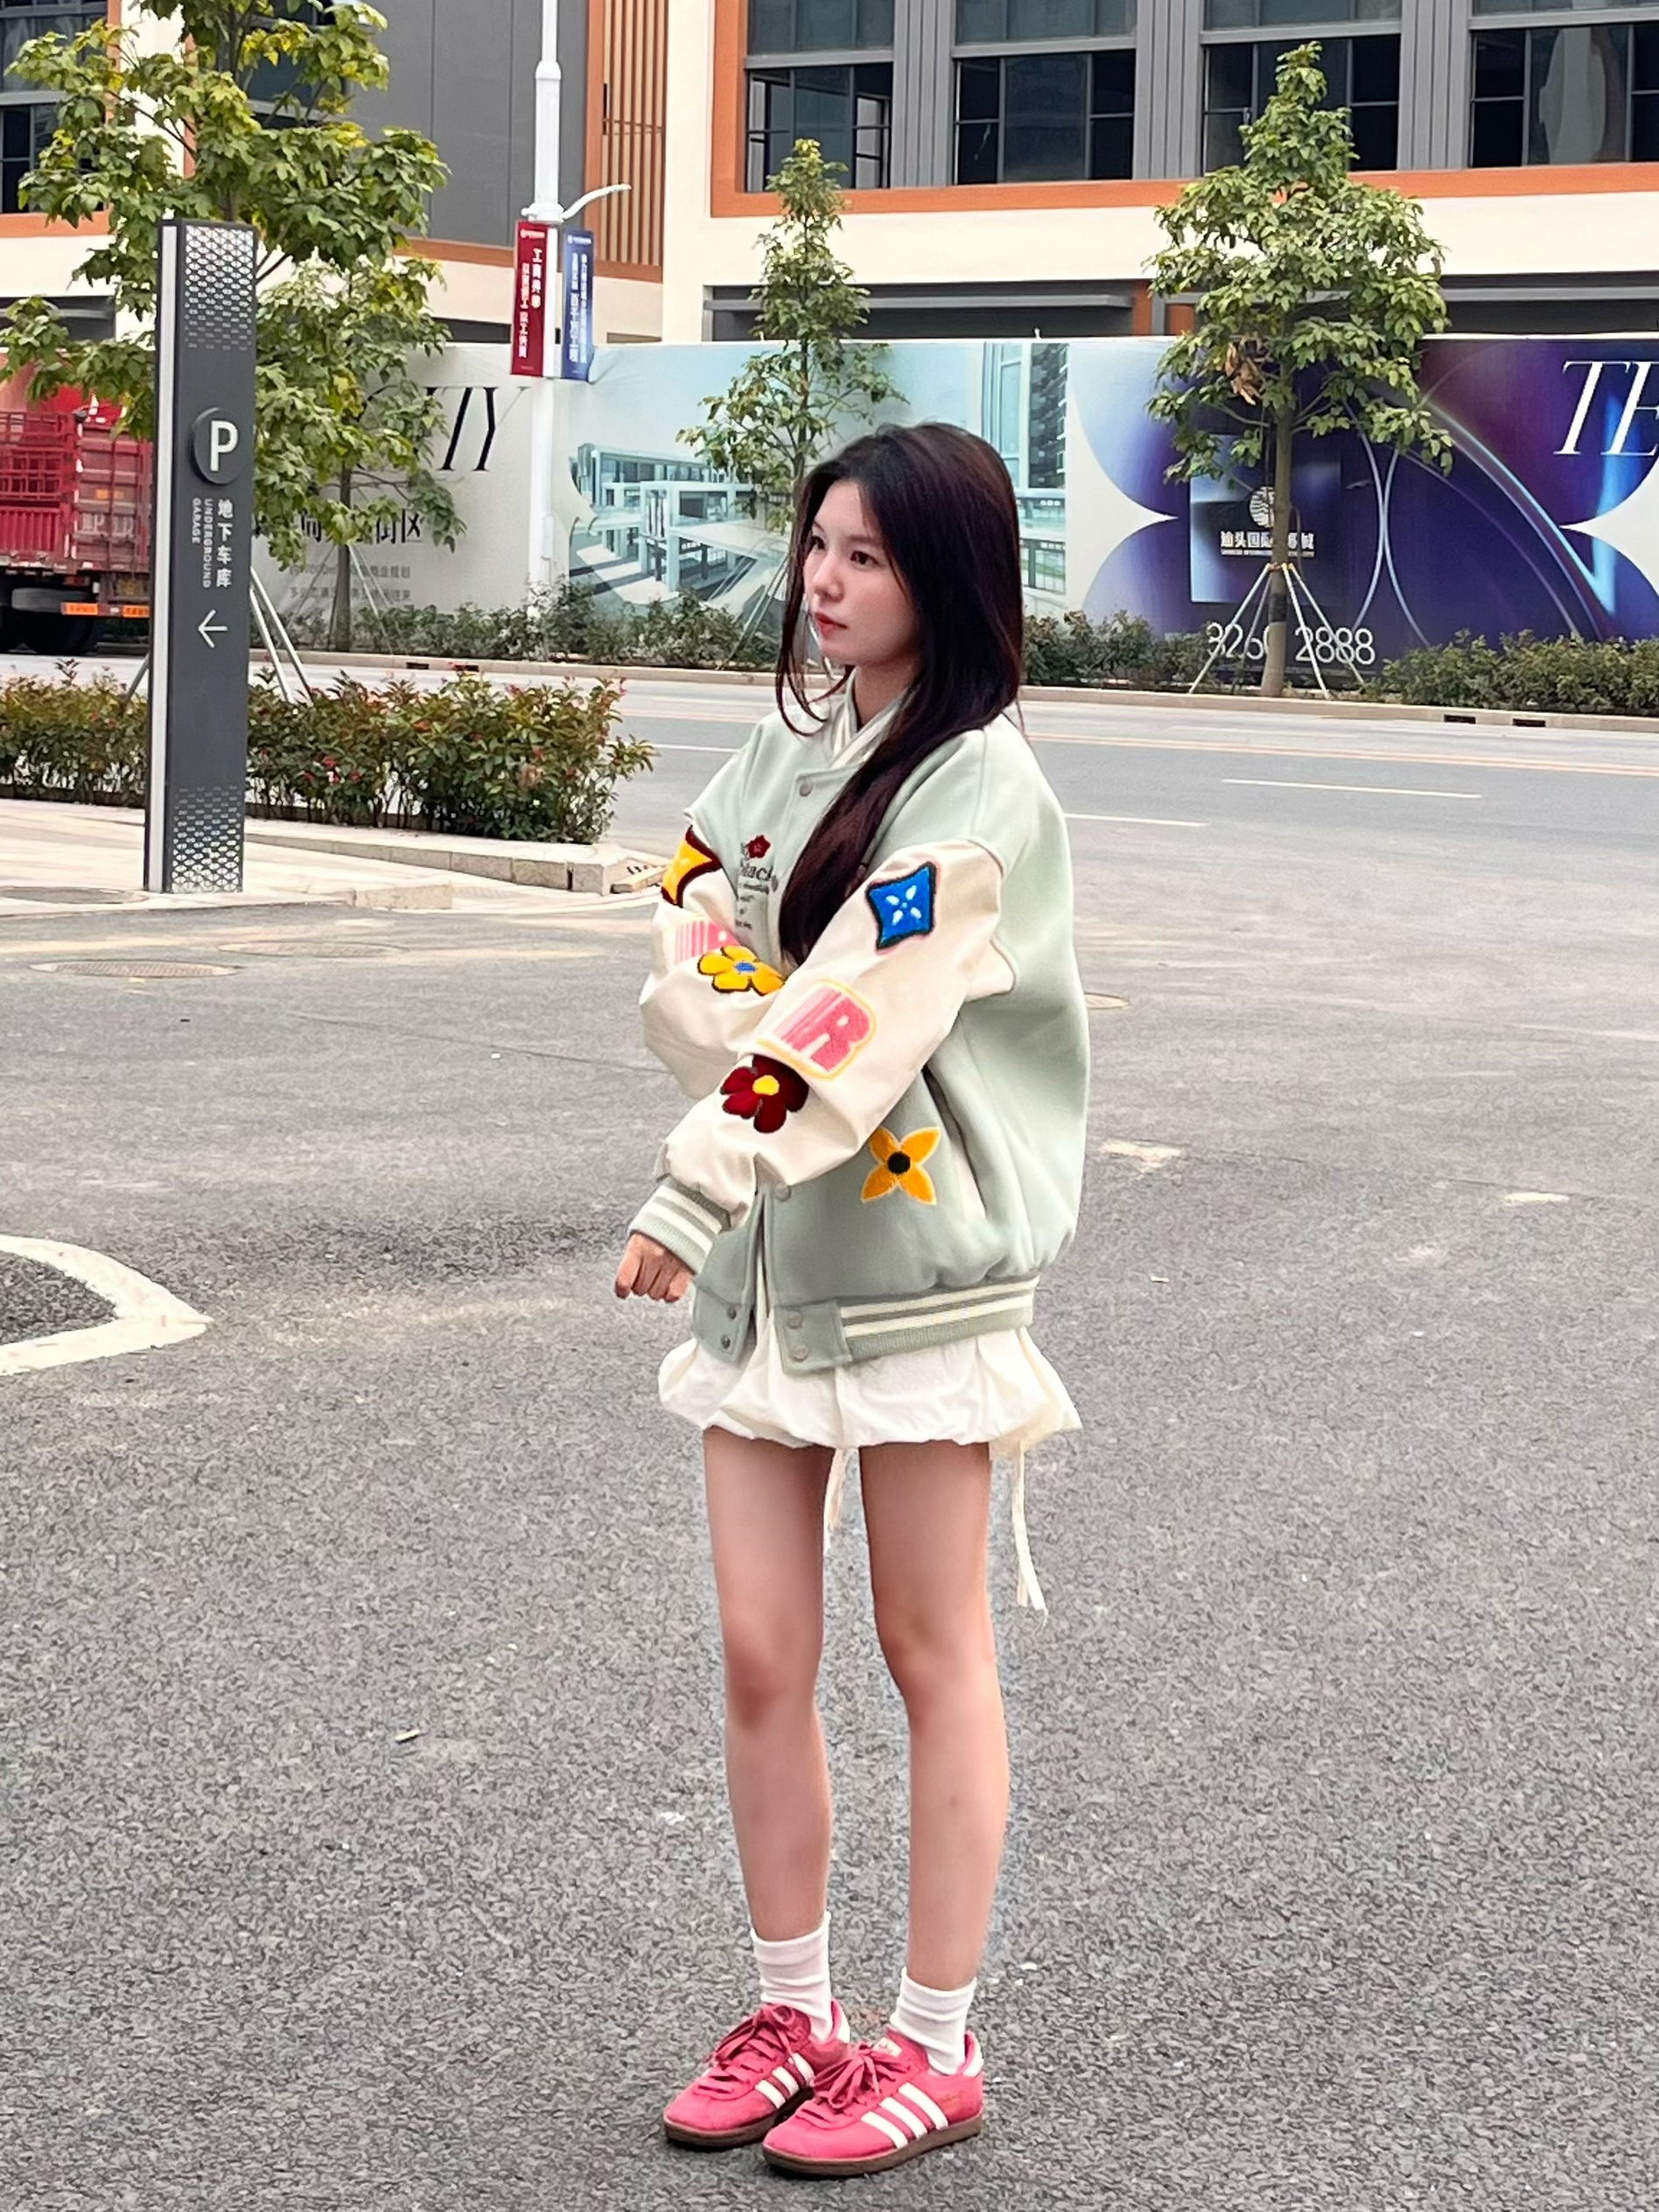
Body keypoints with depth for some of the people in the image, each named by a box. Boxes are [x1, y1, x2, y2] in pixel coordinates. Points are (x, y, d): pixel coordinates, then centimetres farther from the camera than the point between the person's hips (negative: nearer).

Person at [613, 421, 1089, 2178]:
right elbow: (691, 952, 5)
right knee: (760, 1656, 8)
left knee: (932, 1658, 4)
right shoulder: (792, 742, 11)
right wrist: (759, 1057, -15)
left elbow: (858, 1008, -22)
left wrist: (696, 1189, -28)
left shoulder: (980, 787, -12)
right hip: (765, 1261, 6)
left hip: (915, 1264, -6)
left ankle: (934, 2049, 14)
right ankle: (791, 2015, 22)